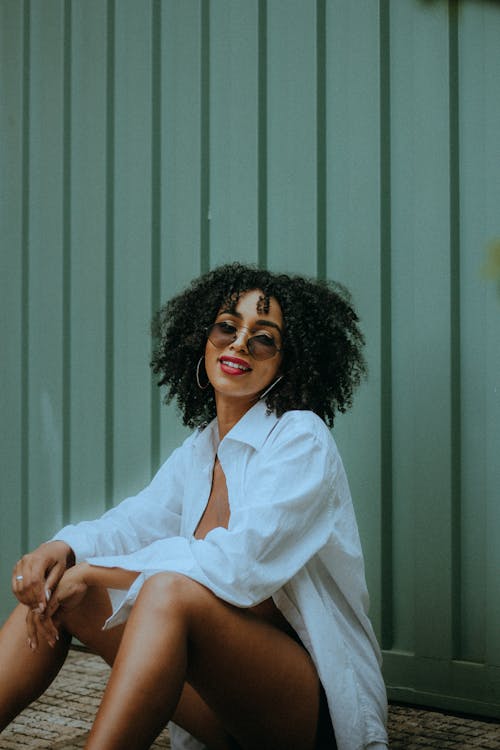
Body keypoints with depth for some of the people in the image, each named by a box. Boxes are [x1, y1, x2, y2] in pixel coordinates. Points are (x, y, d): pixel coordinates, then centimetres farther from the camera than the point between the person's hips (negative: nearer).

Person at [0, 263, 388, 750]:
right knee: (54, 585, -5)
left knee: (172, 589, -34)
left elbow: (241, 563, -20)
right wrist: (61, 549, -16)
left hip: (315, 706, -7)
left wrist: (96, 573, -19)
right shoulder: (199, 450, 15)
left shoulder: (301, 438, -9)